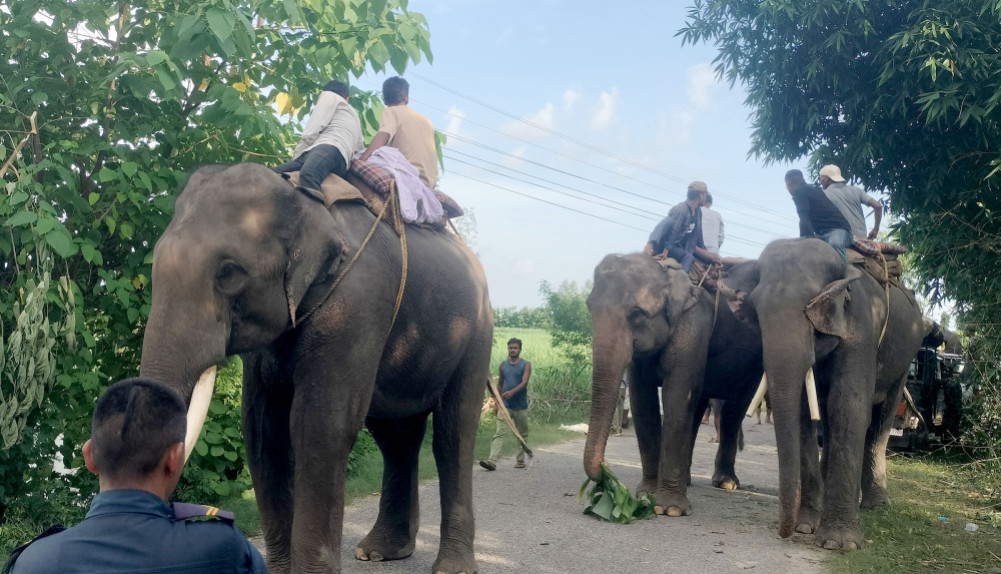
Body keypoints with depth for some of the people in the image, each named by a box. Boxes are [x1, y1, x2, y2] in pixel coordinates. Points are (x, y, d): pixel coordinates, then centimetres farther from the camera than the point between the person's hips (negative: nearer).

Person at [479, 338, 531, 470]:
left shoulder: (526, 365, 0)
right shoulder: (503, 365, 10)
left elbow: (524, 383, -14)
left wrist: (512, 392, -31)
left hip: (520, 406, -1)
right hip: (505, 405, 1)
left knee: (522, 434, 10)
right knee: (499, 433, -10)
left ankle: (520, 460, 23)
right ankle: (492, 461, -20)